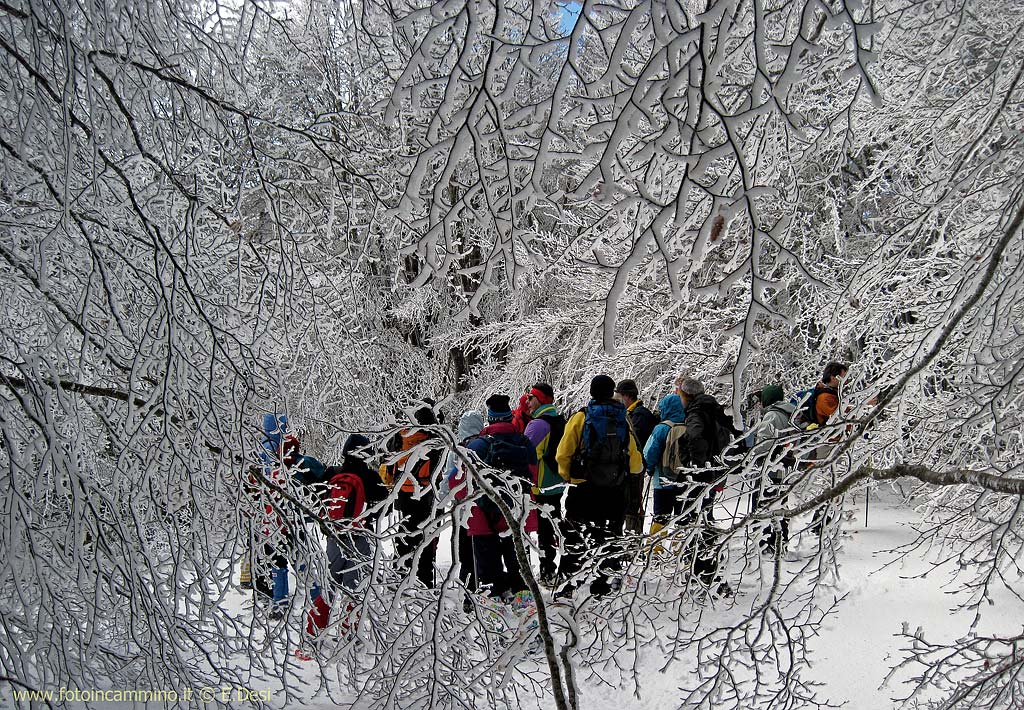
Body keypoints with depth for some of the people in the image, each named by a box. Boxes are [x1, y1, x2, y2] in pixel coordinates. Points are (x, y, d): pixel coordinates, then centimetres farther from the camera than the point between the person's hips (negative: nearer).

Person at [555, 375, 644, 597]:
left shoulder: (582, 417, -6)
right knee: (609, 538, 12)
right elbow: (635, 462, 5)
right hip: (615, 493, 2)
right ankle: (605, 584, 13)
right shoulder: (623, 420, 2)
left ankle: (569, 582, 3)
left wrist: (567, 476, 11)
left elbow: (563, 454, -6)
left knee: (575, 538, 5)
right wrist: (639, 469, 28)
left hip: (583, 488, -2)